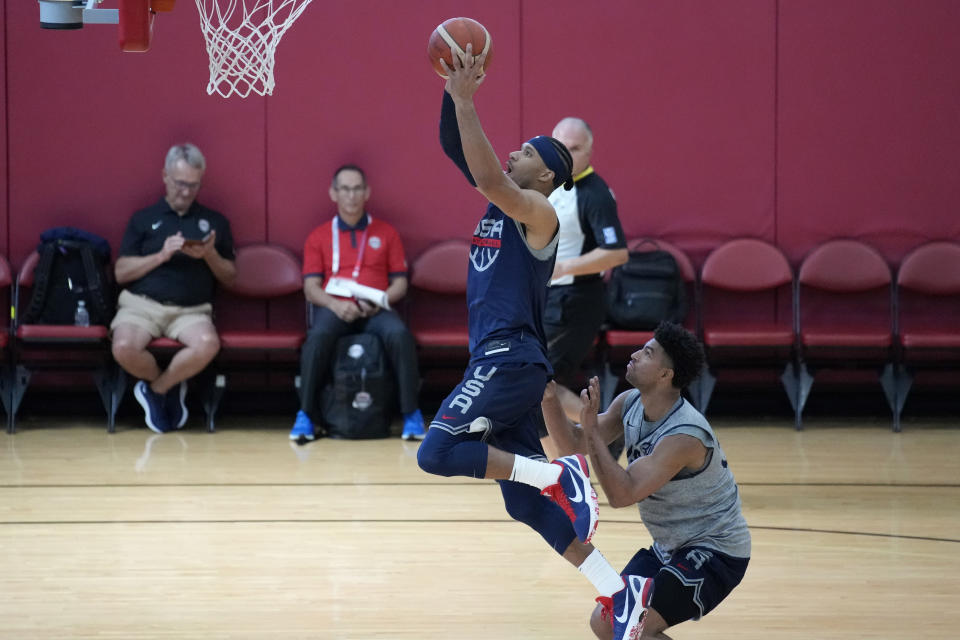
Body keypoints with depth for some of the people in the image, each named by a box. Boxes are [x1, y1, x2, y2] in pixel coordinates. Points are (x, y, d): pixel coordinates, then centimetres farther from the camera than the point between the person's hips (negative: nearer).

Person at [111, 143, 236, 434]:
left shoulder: (215, 222, 17)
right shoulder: (143, 219, 14)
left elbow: (229, 276, 16)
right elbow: (121, 272, 7)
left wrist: (210, 255, -4)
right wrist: (161, 256, -7)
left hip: (191, 309, 0)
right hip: (142, 303, 0)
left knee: (208, 344, -36)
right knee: (125, 348, -34)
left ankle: (156, 388, -7)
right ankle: (169, 386, 0)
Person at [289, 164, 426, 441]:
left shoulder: (386, 233, 16)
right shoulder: (318, 237, 14)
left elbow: (400, 282, 12)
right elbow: (311, 287, 6)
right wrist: (335, 304, -15)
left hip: (375, 311, 0)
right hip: (334, 308, 0)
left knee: (399, 334, -34)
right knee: (318, 336, -36)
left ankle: (411, 414, -25)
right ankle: (305, 415, -26)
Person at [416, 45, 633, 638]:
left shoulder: (538, 211, -9)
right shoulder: (502, 202, 16)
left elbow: (488, 178, -27)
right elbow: (456, 148, 16)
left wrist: (466, 103, -23)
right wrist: (454, 95, 0)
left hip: (511, 360, -9)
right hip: (499, 363, 9)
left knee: (438, 453, -18)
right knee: (525, 500, 6)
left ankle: (558, 475, -16)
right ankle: (617, 591, 7)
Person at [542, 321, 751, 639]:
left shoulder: (685, 435, -31)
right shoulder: (630, 404, -4)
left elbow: (622, 494, -34)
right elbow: (574, 444, 1)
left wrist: (592, 430, -36)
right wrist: (549, 397, -15)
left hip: (714, 552, -9)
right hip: (669, 547, 9)